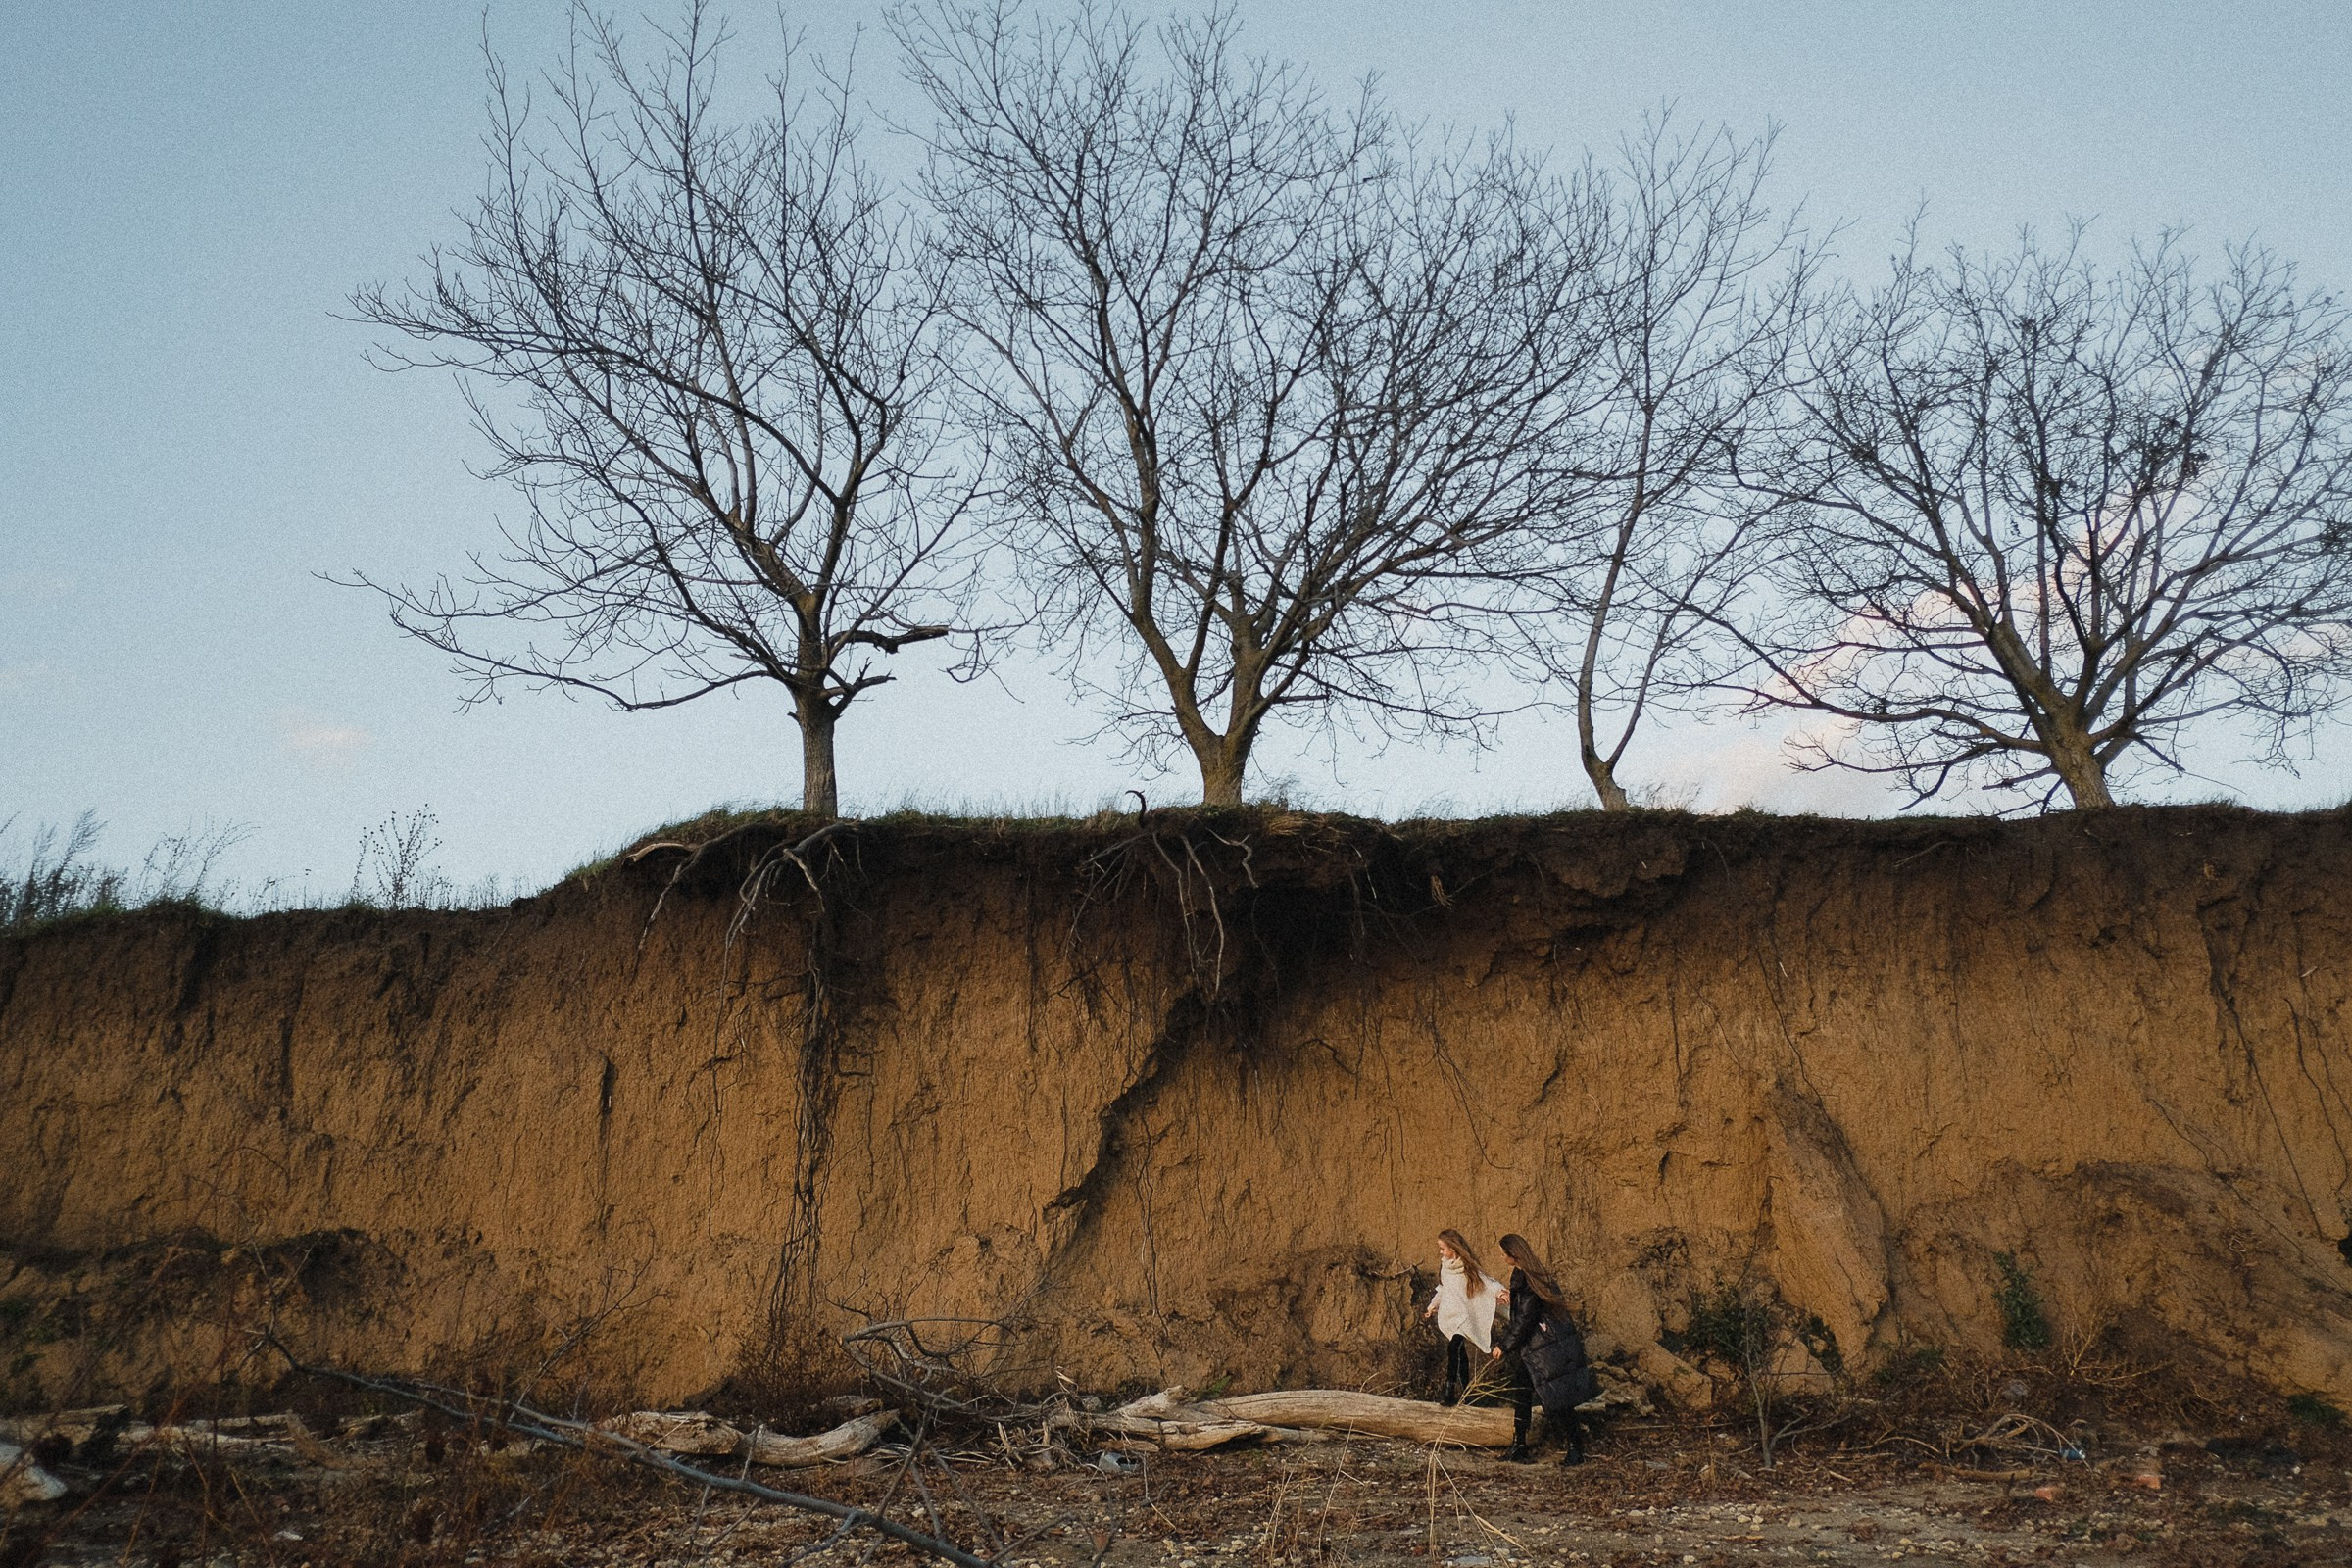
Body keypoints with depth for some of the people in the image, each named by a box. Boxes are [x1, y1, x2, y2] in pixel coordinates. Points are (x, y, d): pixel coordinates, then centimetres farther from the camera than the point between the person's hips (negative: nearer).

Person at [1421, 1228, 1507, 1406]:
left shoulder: (1469, 1267, -9)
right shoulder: (1445, 1266, 9)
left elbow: (1487, 1281, -16)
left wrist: (1500, 1291, -34)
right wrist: (1433, 1306, 22)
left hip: (1464, 1316, -6)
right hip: (1449, 1315, 6)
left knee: (1454, 1348, -21)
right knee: (1460, 1354, 7)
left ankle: (1450, 1391, -22)